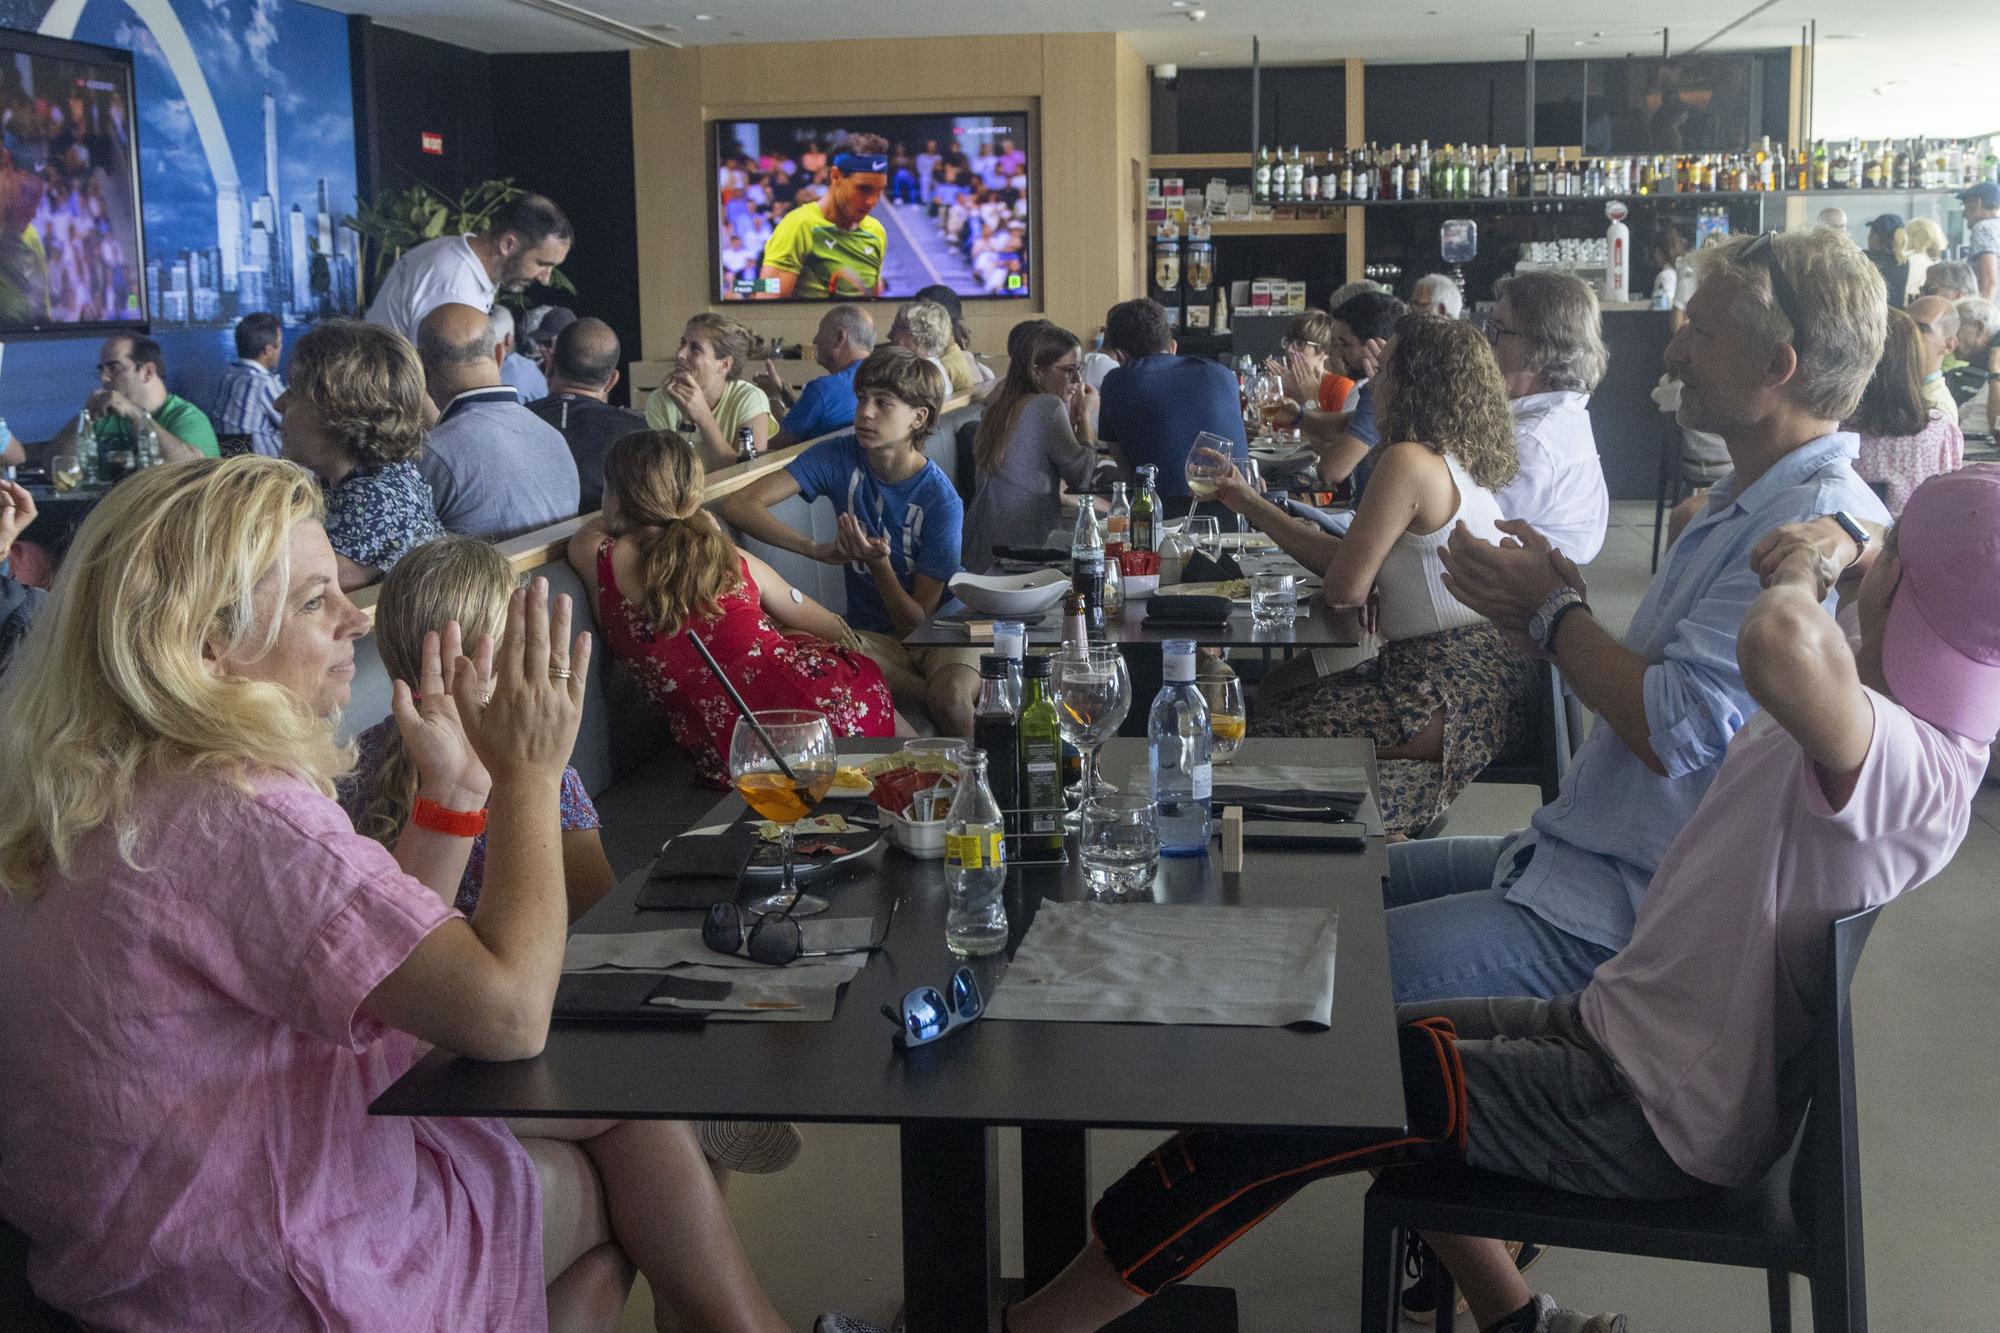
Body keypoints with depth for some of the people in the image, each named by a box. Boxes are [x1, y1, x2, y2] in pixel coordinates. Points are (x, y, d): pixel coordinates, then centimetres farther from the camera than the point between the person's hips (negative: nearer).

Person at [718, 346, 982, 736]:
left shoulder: (942, 501, -14)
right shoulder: (839, 456, -7)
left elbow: (917, 622, -14)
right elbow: (739, 506, -17)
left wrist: (879, 563, -32)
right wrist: (820, 550, -28)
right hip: (874, 635, 3)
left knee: (952, 701, -36)